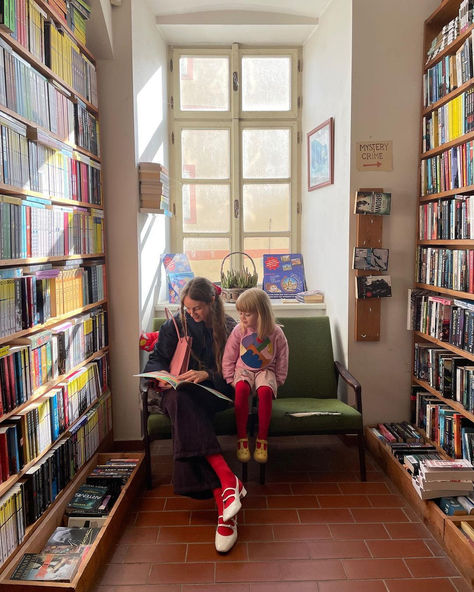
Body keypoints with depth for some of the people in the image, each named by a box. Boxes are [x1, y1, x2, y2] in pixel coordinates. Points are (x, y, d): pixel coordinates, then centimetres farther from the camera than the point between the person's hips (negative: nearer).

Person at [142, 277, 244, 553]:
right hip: (180, 392, 2)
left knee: (187, 419, -37)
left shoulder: (230, 328, 5)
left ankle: (224, 504, -42)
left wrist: (206, 375, -17)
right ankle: (228, 479, -48)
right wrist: (161, 375, -9)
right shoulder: (176, 325, 10)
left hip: (215, 394, -2)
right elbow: (155, 360, 13)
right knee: (180, 401, -38)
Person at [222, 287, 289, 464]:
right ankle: (241, 439, -25)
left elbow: (282, 359, 5)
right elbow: (228, 357, 3)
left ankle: (262, 440, -22)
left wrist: (278, 380, 2)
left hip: (265, 371, -1)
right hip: (243, 370, 1)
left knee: (265, 390, -34)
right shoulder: (239, 330, -3)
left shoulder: (275, 333, -5)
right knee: (241, 388, -34)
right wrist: (230, 379, -3)